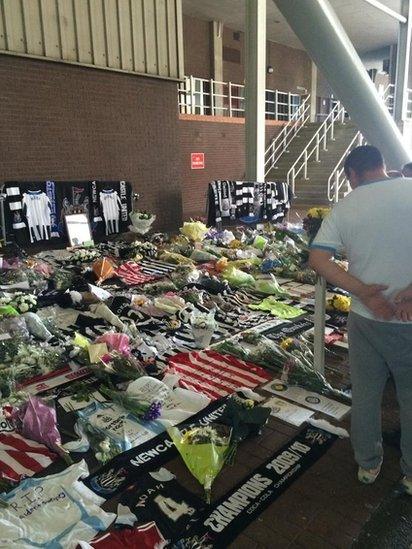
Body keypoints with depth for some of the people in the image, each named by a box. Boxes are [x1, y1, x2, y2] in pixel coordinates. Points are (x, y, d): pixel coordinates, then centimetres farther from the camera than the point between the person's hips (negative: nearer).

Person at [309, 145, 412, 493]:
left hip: (365, 318, 2)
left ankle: (368, 464, 35)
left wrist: (364, 291, -13)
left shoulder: (344, 208, -2)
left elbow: (317, 260, -9)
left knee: (365, 395, 18)